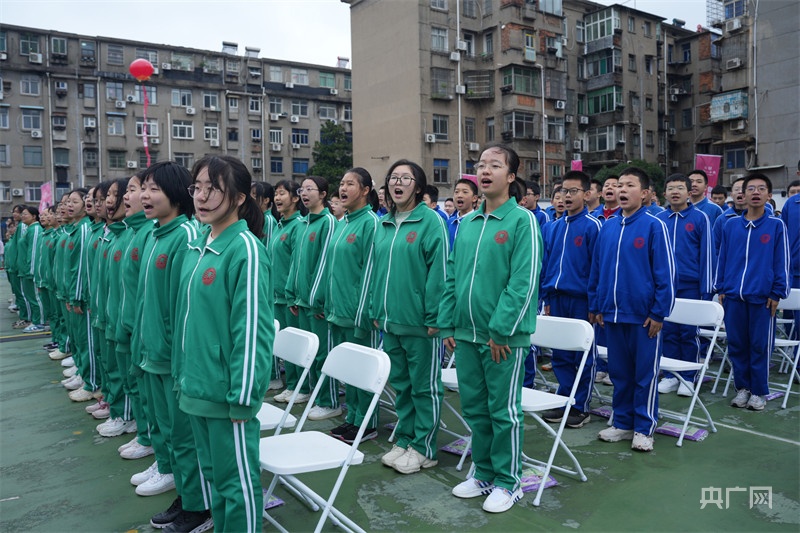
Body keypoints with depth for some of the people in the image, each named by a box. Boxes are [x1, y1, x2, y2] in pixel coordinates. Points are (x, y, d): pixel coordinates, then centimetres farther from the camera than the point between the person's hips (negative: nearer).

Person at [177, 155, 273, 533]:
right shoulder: (196, 247, 8)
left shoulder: (245, 249, -17)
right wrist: (185, 374, 13)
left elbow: (252, 328, -19)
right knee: (213, 474, 22)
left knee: (237, 480, 8)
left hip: (226, 394, -8)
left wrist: (242, 398, -18)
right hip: (195, 389, 8)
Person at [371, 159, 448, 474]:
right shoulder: (384, 224, 11)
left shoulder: (430, 221, -9)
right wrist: (376, 311, 12)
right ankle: (405, 440, 31)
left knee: (424, 387, 6)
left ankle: (423, 448, 19)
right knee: (400, 384, 17)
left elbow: (438, 272, -13)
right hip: (390, 321, 7)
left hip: (419, 323, -7)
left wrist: (433, 317, -16)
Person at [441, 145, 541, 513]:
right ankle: (484, 473, 32)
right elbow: (452, 277, 12)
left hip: (504, 335, -6)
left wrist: (501, 330, -18)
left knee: (504, 410, 6)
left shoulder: (522, 220, -8)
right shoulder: (467, 224, 11)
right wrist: (448, 325, 7)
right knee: (474, 407, 15)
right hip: (466, 333, 6)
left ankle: (507, 482, 23)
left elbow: (524, 281, -15)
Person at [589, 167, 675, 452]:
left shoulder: (654, 226, -7)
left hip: (643, 315, -5)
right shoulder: (608, 226, 7)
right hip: (612, 313, 5)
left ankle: (644, 429, 19)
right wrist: (595, 306, 10)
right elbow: (596, 269, 12)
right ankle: (622, 423, 28)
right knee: (619, 372, 14)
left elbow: (665, 272, -8)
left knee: (645, 373, 7)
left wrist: (658, 312, -11)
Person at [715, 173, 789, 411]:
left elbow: (781, 262, 0)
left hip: (762, 297, -2)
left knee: (760, 346, 5)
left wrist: (777, 293, -4)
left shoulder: (776, 225, 0)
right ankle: (742, 388, 23)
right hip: (733, 295, 2)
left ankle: (759, 392, 18)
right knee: (736, 344, 9)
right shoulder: (730, 225, 7)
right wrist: (721, 289, 8)